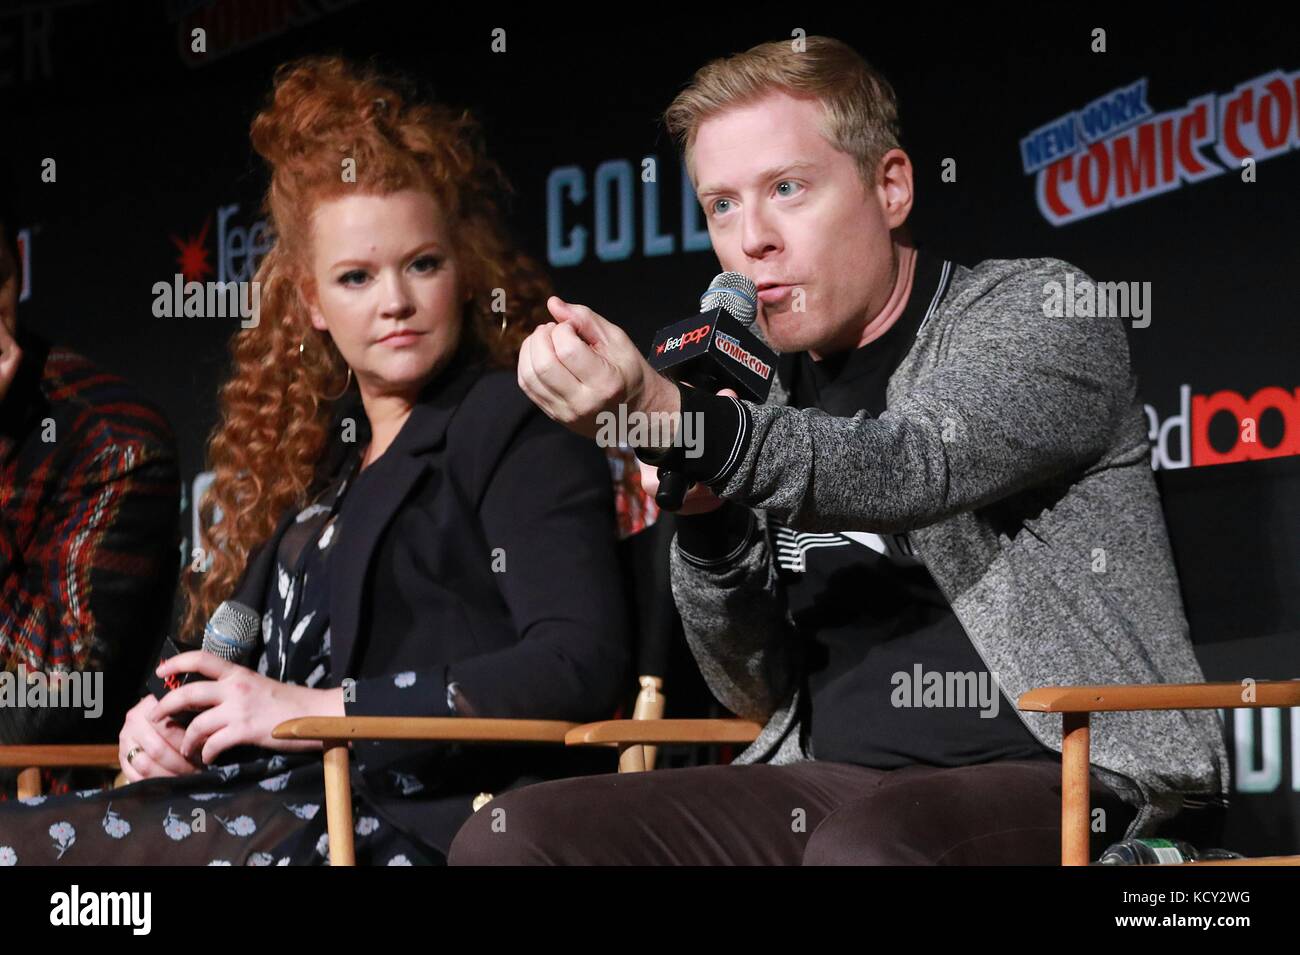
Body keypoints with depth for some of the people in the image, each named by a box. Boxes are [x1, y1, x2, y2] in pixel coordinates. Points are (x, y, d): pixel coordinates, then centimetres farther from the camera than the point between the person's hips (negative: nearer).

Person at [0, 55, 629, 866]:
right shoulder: (306, 451, 24)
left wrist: (320, 709, -14)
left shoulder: (517, 430, 1)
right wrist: (164, 722, 3)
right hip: (282, 806, 7)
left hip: (414, 824, -7)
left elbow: (584, 664, -13)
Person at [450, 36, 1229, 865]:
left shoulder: (1040, 310, -1)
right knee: (508, 839, -12)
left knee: (867, 843, -40)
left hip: (1050, 774, -6)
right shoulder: (773, 395, 16)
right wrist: (703, 513, -3)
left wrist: (664, 416, -36)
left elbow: (908, 469, -22)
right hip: (830, 782, 7)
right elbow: (759, 692, 16)